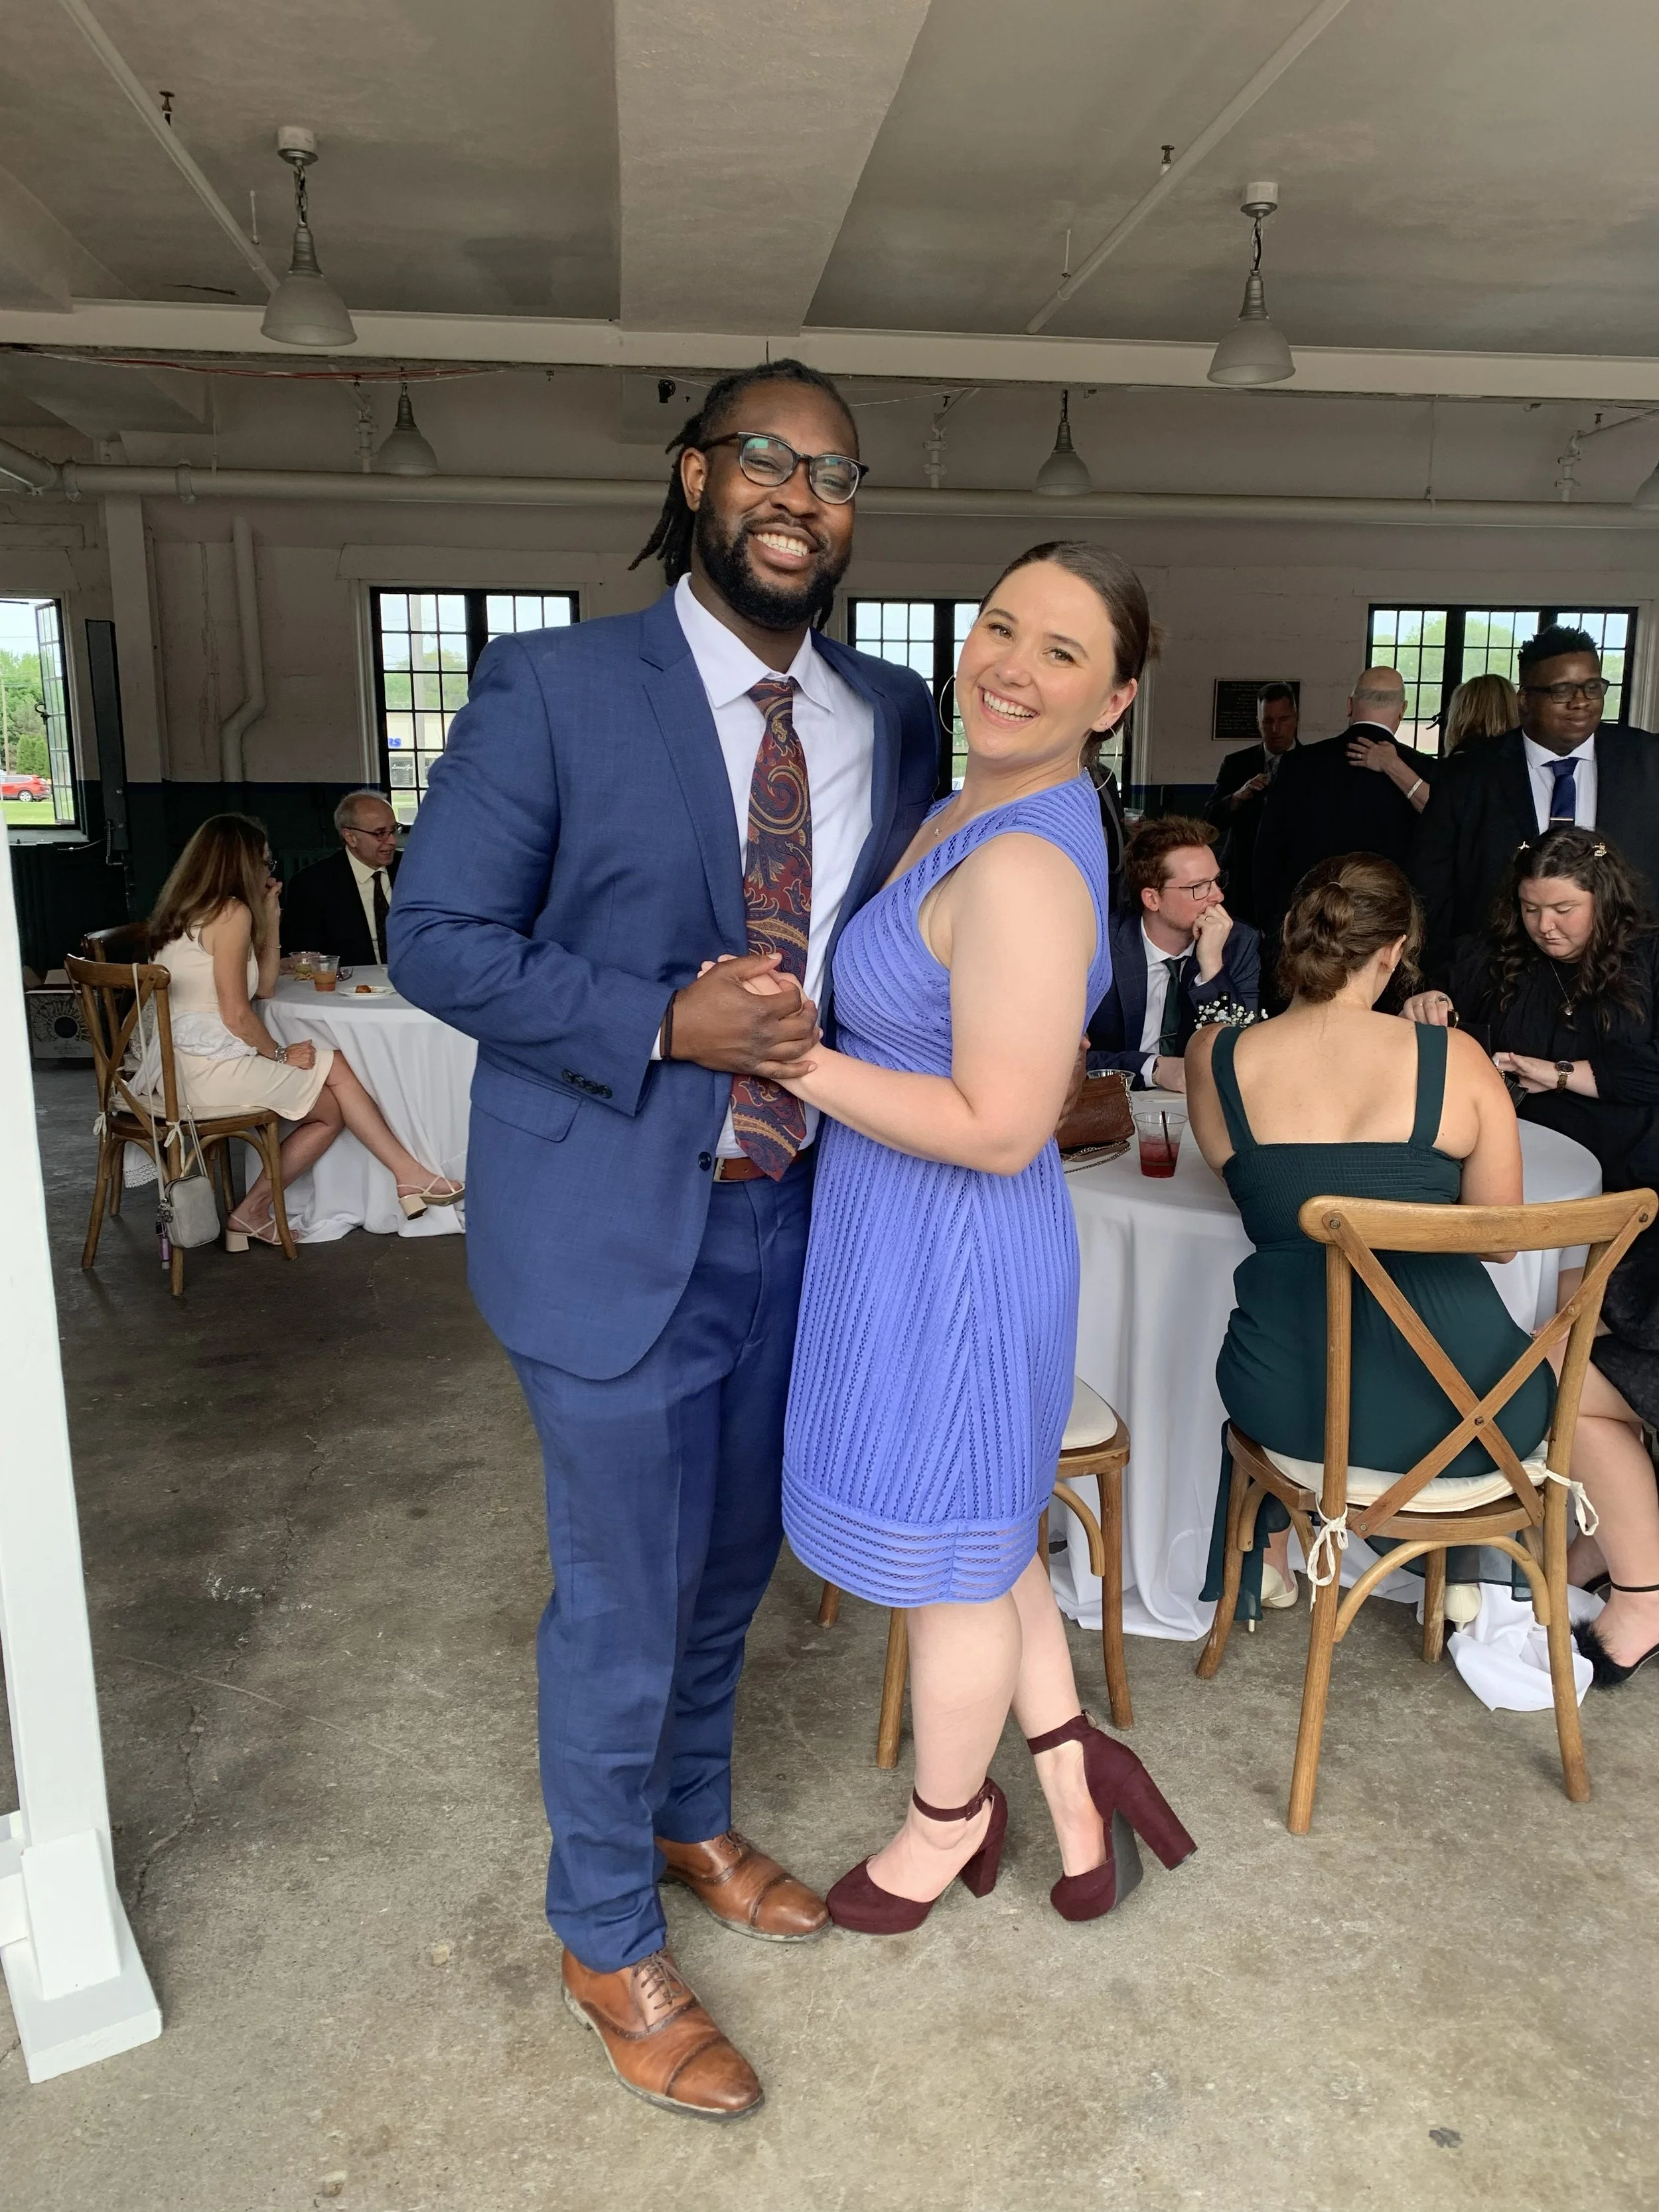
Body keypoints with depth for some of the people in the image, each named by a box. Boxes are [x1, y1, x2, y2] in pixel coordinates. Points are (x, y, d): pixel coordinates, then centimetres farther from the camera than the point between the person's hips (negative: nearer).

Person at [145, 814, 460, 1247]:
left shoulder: (187, 914, 18)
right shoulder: (232, 912, -11)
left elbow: (263, 987, 19)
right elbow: (236, 1015, -17)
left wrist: (270, 918, 17)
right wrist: (281, 1054, -2)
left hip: (180, 1069, 9)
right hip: (215, 1073, -9)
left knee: (334, 1066, 9)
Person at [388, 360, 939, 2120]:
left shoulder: (893, 719, 5)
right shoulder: (553, 687, -10)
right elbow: (435, 935, -11)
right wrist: (666, 1027, -21)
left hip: (792, 1210, 6)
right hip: (615, 1221, -5)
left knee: (729, 1565, 22)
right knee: (622, 1602, 8)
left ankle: (690, 1823, 50)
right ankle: (607, 1942, 34)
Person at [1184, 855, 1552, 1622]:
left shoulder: (1213, 1058, -5)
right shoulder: (1454, 1058, -7)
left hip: (1293, 1404, 1)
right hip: (1465, 1408, -1)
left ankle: (1265, 1559, 48)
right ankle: (1461, 1574, 50)